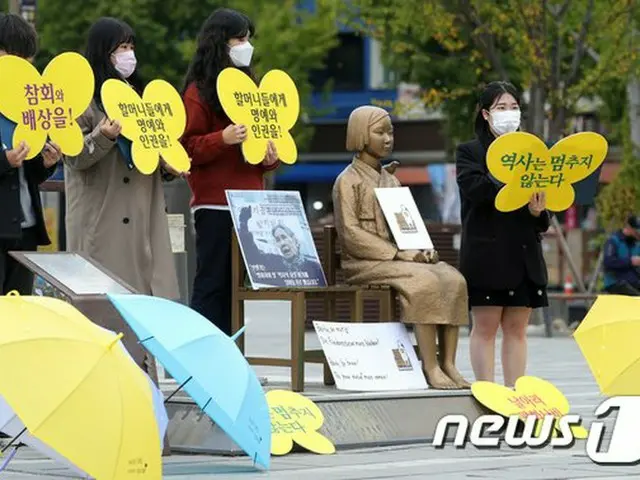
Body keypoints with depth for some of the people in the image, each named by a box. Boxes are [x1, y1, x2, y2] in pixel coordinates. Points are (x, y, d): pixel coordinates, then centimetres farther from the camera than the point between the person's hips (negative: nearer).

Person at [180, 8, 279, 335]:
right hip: (215, 205, -7)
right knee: (213, 285, -7)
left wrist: (271, 157, 2)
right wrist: (222, 139, -24)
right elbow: (186, 148, -8)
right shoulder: (199, 91, -3)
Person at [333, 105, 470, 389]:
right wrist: (398, 253, -19)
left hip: (401, 258, 7)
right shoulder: (348, 181, -1)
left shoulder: (391, 181, 21)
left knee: (453, 279, -20)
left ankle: (448, 364, -25)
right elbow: (350, 234, -12)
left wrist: (421, 250, -4)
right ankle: (431, 367, -32)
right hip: (364, 264, -7)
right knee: (424, 281, -33)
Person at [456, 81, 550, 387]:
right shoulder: (470, 152, 4)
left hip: (524, 254, 4)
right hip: (486, 254, -4)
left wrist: (538, 212, -11)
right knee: (485, 325, -3)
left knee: (516, 328, 5)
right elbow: (474, 188, -16)